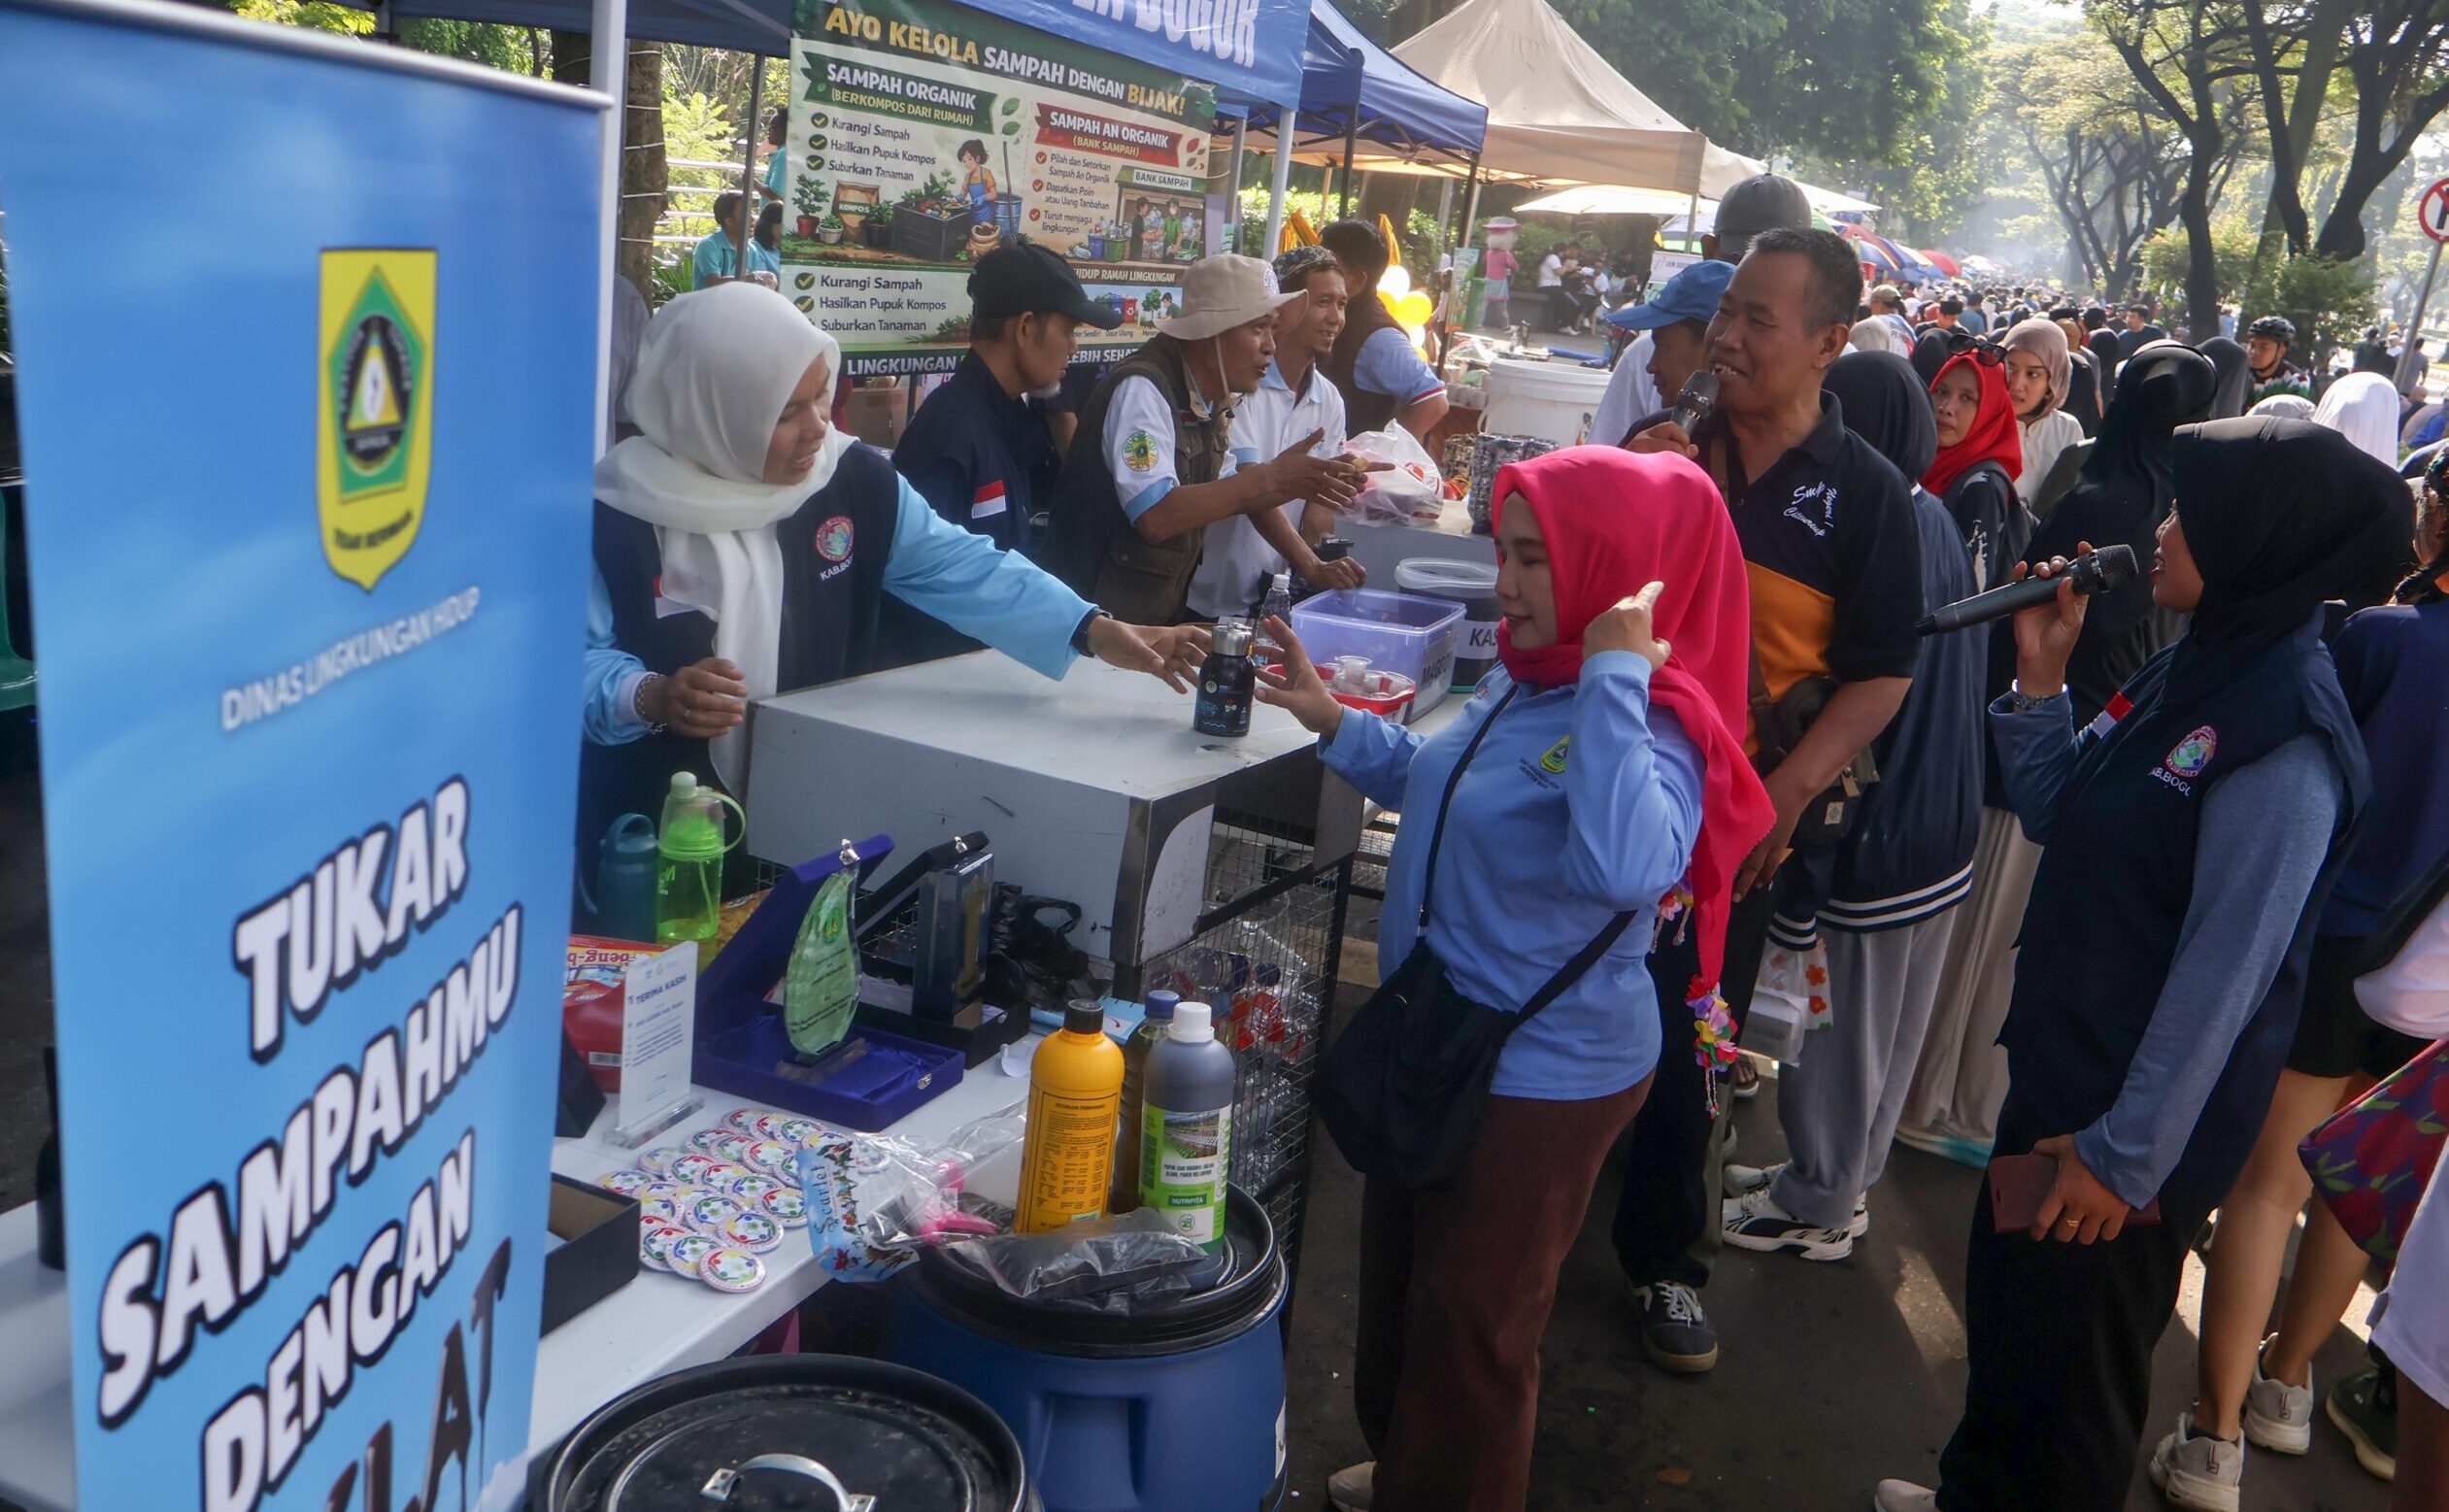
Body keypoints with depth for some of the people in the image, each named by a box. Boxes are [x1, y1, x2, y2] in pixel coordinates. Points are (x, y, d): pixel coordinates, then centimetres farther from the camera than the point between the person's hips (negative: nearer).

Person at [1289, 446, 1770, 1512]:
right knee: (1397, 1287, 27)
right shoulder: (1523, 676, 0)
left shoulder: (1652, 727, -26)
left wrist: (1614, 675, -41)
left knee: (1469, 1330, 11)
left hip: (1538, 1079, -9)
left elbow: (1622, 865, -48)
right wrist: (1334, 723, 8)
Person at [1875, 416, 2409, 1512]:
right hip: (2060, 1070, 9)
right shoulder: (2197, 668, 3)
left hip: (2139, 1118, -9)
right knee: (2005, 1300, 25)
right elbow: (2059, 818, 9)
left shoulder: (2287, 733, -24)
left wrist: (2126, 1153, -20)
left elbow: (2223, 971, -24)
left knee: (2069, 1368, 11)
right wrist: (2041, 673, -3)